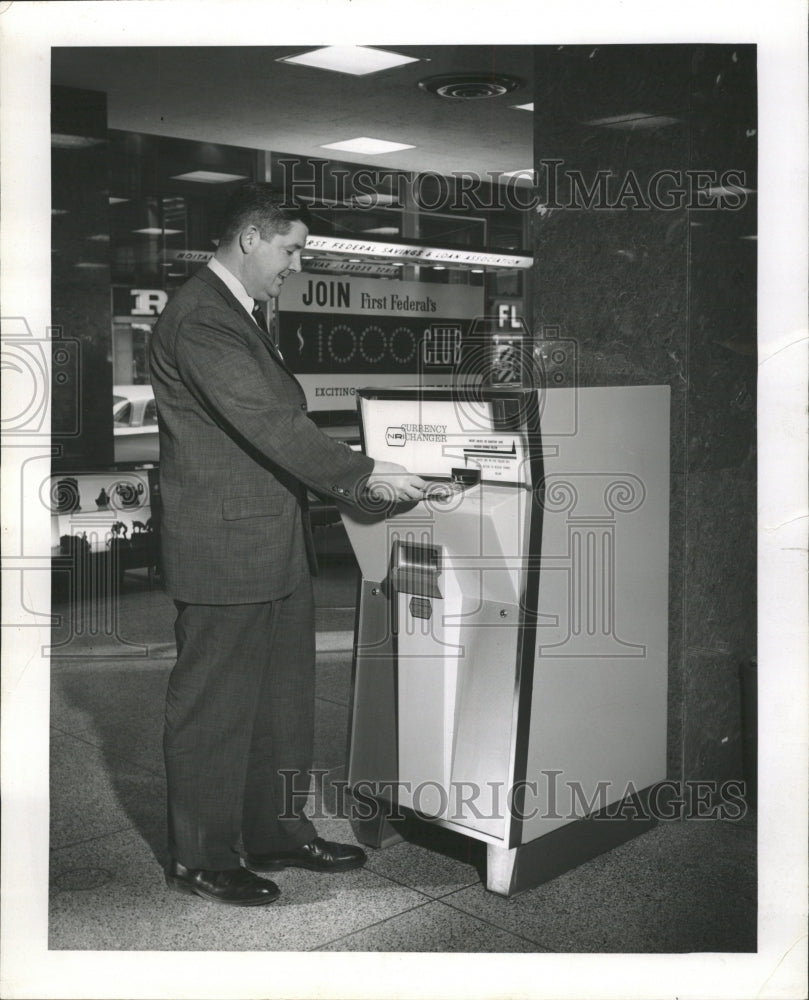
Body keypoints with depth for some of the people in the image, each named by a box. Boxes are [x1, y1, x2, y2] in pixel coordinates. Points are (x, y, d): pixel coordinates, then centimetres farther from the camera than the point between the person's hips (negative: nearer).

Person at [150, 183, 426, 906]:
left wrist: (349, 478, 11)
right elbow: (267, 422, -23)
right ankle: (201, 859, 19)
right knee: (215, 706, 3)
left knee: (284, 698, 18)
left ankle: (277, 833, 33)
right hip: (223, 550, -10)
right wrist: (365, 474, -19)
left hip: (275, 547, 10)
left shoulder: (242, 312, 17)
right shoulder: (200, 318, -17)